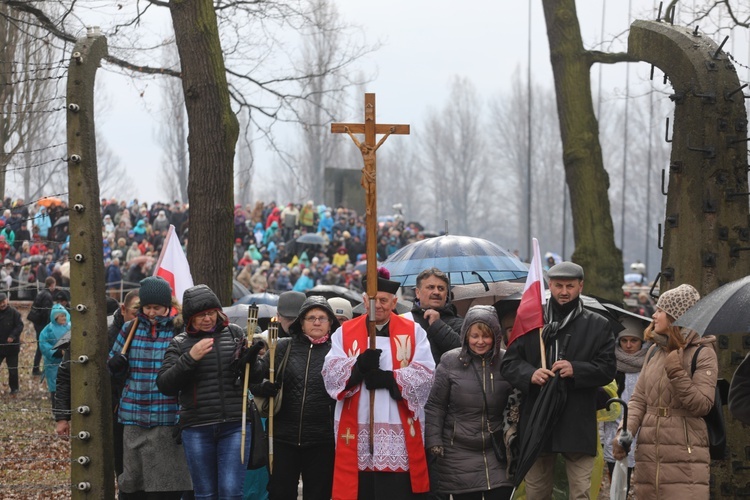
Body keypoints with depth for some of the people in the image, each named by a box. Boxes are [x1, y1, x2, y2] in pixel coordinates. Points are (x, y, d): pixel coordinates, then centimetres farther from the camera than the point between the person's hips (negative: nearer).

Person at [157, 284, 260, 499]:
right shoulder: (179, 344, 5)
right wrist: (190, 358, -16)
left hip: (234, 425, 0)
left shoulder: (235, 334, 7)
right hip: (197, 429, 0)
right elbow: (164, 385, -4)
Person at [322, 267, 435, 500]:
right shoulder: (345, 332, 11)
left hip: (399, 431, -1)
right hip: (357, 430, 1)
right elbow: (330, 373, -2)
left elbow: (424, 375, -4)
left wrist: (391, 379, -18)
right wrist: (359, 365, -20)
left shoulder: (413, 332, 8)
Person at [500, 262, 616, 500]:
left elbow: (607, 369, 0)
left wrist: (576, 370, -18)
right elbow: (508, 363, 6)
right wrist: (530, 374, -15)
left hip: (578, 424, -2)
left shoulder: (598, 326, 6)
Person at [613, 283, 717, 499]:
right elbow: (638, 399, 13)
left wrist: (678, 376, -21)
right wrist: (625, 432, -4)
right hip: (648, 456, 6)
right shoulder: (654, 351, 16)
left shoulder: (702, 354, -2)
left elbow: (702, 405, -8)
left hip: (684, 458, -6)